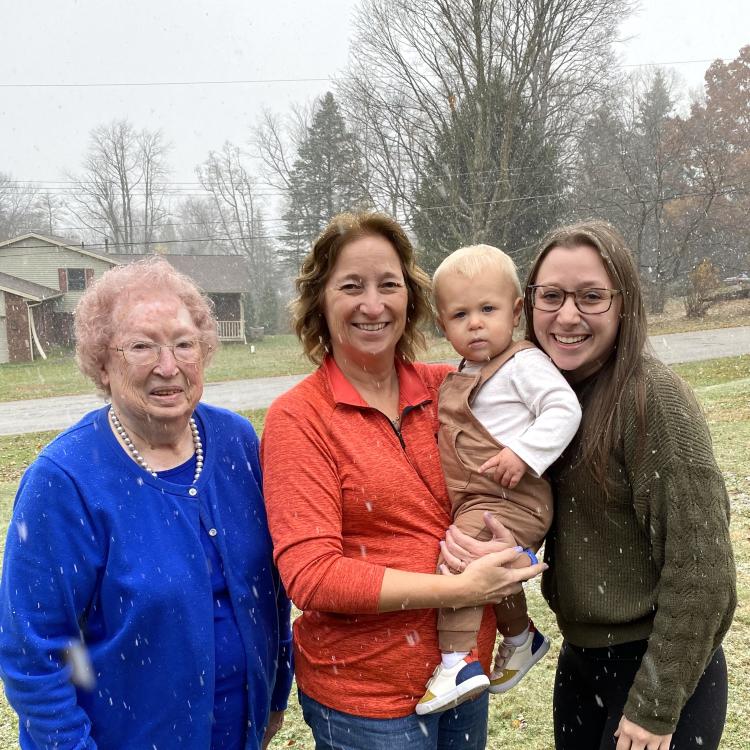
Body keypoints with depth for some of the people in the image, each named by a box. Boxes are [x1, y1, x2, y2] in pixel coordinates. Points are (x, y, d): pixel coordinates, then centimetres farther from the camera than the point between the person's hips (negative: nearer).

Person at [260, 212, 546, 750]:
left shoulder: (448, 387, -3)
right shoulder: (299, 418, -14)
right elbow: (311, 575, -19)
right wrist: (461, 589, -21)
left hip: (466, 664, 4)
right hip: (365, 693, -4)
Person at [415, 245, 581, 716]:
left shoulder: (524, 363, -12)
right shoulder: (463, 376, 14)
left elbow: (564, 409, -23)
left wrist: (524, 453, -29)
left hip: (509, 501, -10)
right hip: (471, 500, 10)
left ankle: (457, 660, -16)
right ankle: (521, 638, 48)